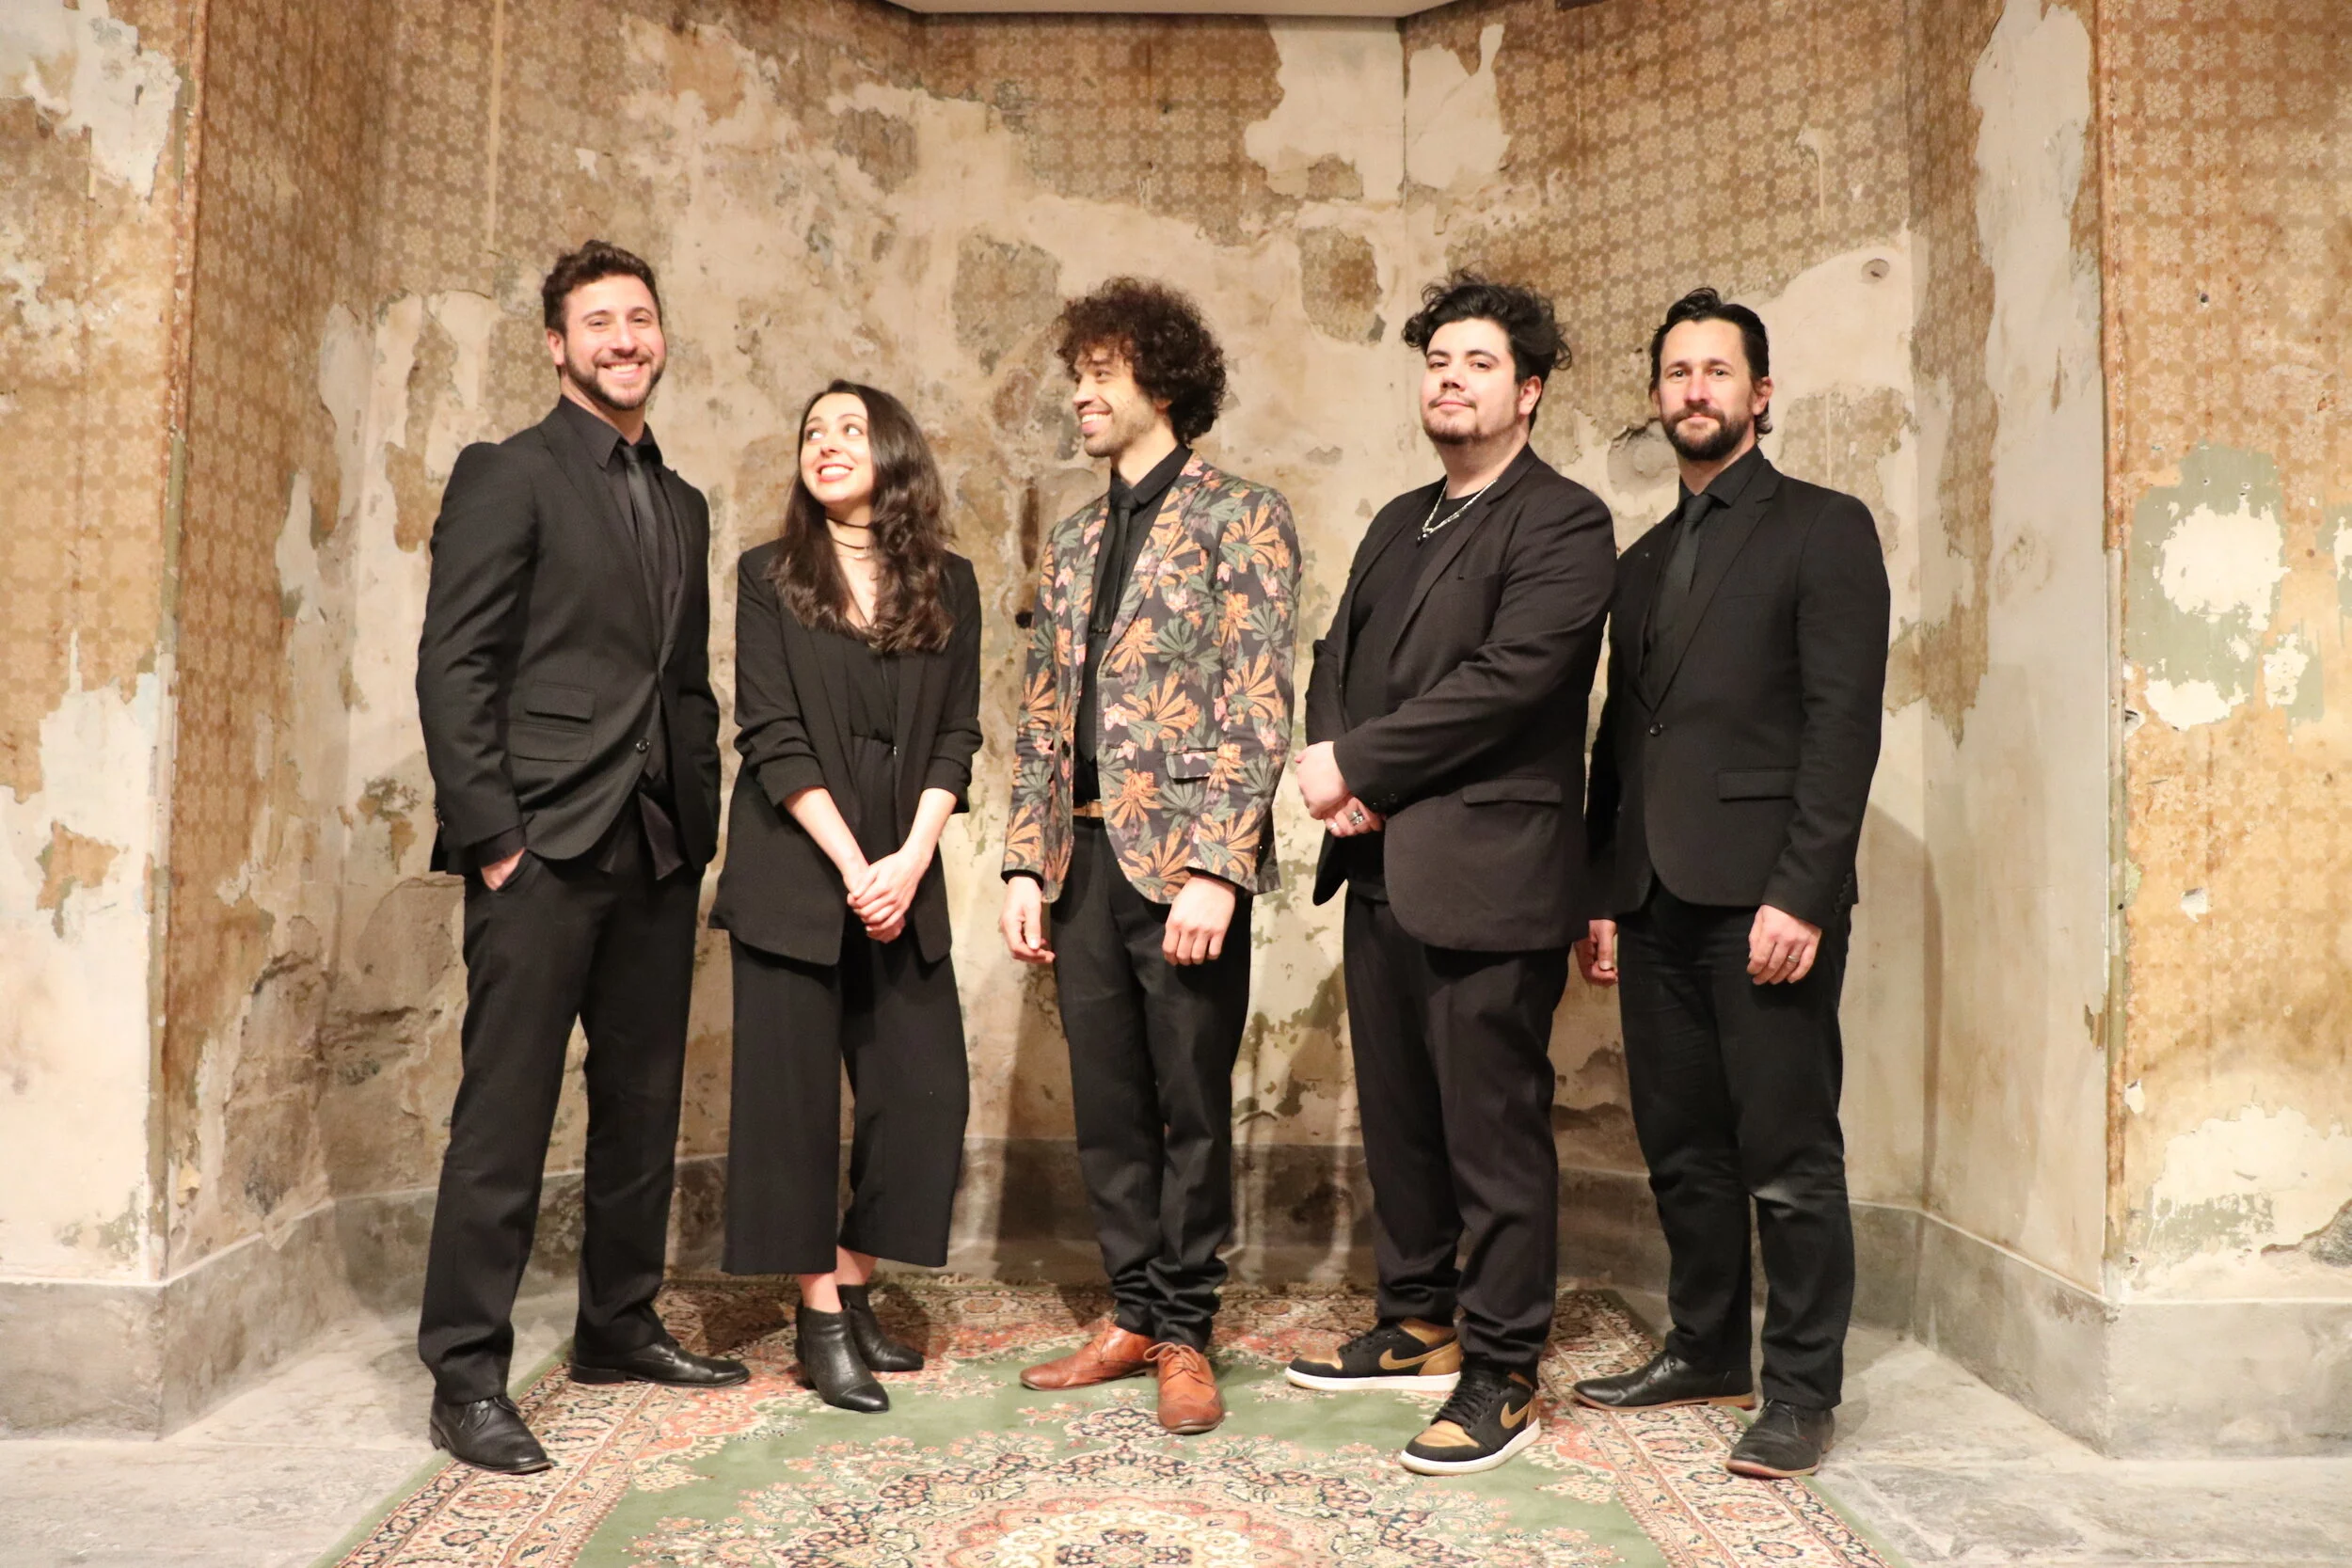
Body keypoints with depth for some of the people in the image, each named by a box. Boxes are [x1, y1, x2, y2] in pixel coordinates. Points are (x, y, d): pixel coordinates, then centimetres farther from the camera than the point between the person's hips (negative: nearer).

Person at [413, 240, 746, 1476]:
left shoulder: (682, 505, 19)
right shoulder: (507, 477, 0)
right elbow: (454, 668, -7)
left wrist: (701, 818, 10)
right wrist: (490, 837, -13)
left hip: (659, 856, 7)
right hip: (544, 845, -6)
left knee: (644, 1105, 13)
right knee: (505, 1116, -3)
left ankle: (618, 1328, 27)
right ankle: (466, 1378, 8)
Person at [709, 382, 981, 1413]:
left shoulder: (948, 584, 9)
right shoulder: (769, 576, 3)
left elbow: (956, 734, 4)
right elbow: (772, 737, -4)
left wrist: (911, 858, -9)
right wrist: (851, 864, -12)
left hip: (904, 872, 3)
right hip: (792, 868, -2)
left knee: (927, 1088, -1)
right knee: (794, 1088, 0)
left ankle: (854, 1288, 17)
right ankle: (819, 1318, 11)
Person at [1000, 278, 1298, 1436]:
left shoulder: (1239, 516, -2)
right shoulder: (1072, 542, 17)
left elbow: (1257, 704, -10)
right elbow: (1042, 712, 16)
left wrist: (1215, 867, -18)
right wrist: (1025, 865, 8)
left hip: (1180, 856, -6)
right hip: (1082, 858, 6)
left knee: (1191, 1103, 4)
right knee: (1106, 1104, 11)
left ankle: (1185, 1335, 18)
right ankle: (1132, 1315, 26)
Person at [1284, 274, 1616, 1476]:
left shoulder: (1563, 523, -6)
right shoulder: (1399, 523, 20)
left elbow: (1507, 678, -18)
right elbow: (1338, 654, 16)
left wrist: (1355, 762, -14)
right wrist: (1334, 766, -5)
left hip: (1488, 873, -8)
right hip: (1384, 868, 8)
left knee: (1495, 1131, 0)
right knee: (1398, 1116, 16)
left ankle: (1502, 1374, 13)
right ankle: (1417, 1323, 32)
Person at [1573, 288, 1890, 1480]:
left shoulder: (1824, 529, 0)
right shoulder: (1644, 561, 20)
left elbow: (1844, 723, -9)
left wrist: (1801, 892, -17)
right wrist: (1603, 894, 11)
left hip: (1764, 891, -6)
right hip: (1657, 900, 6)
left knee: (1788, 1157, 0)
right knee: (1682, 1147, 12)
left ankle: (1803, 1391, 12)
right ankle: (1705, 1350, 26)